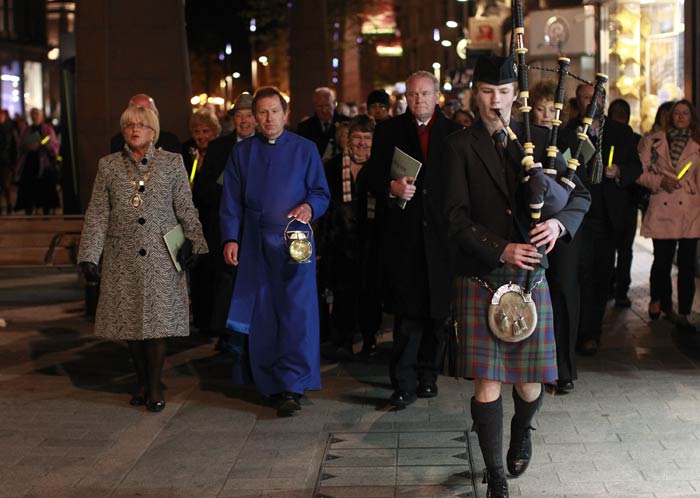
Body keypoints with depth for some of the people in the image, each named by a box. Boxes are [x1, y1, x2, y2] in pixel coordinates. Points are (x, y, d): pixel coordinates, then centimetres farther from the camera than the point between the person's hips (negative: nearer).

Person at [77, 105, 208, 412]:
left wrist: (193, 243, -4)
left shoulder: (172, 163, 4)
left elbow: (186, 209, 5)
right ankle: (141, 382, 21)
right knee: (129, 321, 5)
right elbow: (97, 214, 4)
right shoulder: (108, 166, 6)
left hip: (160, 258, -2)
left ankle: (155, 386, 10)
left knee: (157, 320, -3)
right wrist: (89, 257, -1)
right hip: (123, 259, 2)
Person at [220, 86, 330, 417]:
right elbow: (231, 200, 10)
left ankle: (291, 388, -10)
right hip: (254, 244, 2)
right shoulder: (242, 152, 11)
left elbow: (321, 193, 6)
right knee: (261, 315, 3)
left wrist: (310, 207, -16)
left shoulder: (305, 150, 7)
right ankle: (270, 383, 15)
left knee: (296, 312, -10)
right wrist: (230, 238, -1)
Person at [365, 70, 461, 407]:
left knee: (438, 310, 6)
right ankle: (404, 383, -2)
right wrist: (391, 188, -14)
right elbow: (372, 176, 6)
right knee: (408, 310, -5)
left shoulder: (454, 132, 8)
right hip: (403, 232, -1)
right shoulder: (388, 131, 9)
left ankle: (428, 374, 21)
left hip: (441, 233, 1)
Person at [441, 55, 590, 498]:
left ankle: (522, 430, 41)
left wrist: (560, 223, -15)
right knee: (487, 382, -2)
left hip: (531, 277, 2)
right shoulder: (460, 146, 0)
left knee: (529, 382, 6)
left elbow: (581, 193, 7)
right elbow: (457, 216, -7)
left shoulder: (539, 140, 7)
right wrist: (502, 249, -20)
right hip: (480, 278, -2)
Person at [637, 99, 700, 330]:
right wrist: (659, 181, -11)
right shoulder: (653, 141, 7)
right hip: (663, 210, -1)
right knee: (662, 261, 0)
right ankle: (659, 300, 25)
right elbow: (640, 172, 4)